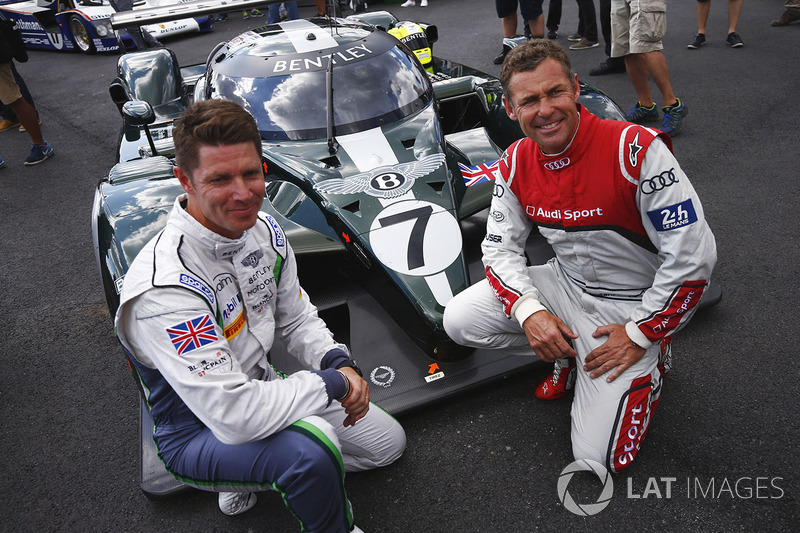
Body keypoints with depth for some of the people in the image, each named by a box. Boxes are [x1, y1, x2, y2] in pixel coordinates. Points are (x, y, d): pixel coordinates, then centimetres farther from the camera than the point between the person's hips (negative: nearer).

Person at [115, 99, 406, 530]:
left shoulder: (265, 231, -8)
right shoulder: (164, 288, -34)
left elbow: (297, 320, 5)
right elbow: (233, 416, -37)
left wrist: (338, 363, -14)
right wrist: (332, 383, -26)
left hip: (257, 387, 8)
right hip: (198, 432, -7)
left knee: (389, 443, 14)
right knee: (311, 442, -38)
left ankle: (251, 476, 19)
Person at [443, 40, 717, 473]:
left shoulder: (635, 149, -26)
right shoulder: (516, 163, -8)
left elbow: (694, 253, -22)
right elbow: (500, 246, -2)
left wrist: (639, 333, -16)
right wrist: (529, 311, -20)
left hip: (635, 303, -5)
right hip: (566, 284, 5)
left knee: (598, 457, -9)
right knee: (459, 321, -12)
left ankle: (647, 363, 18)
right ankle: (569, 352, 9)